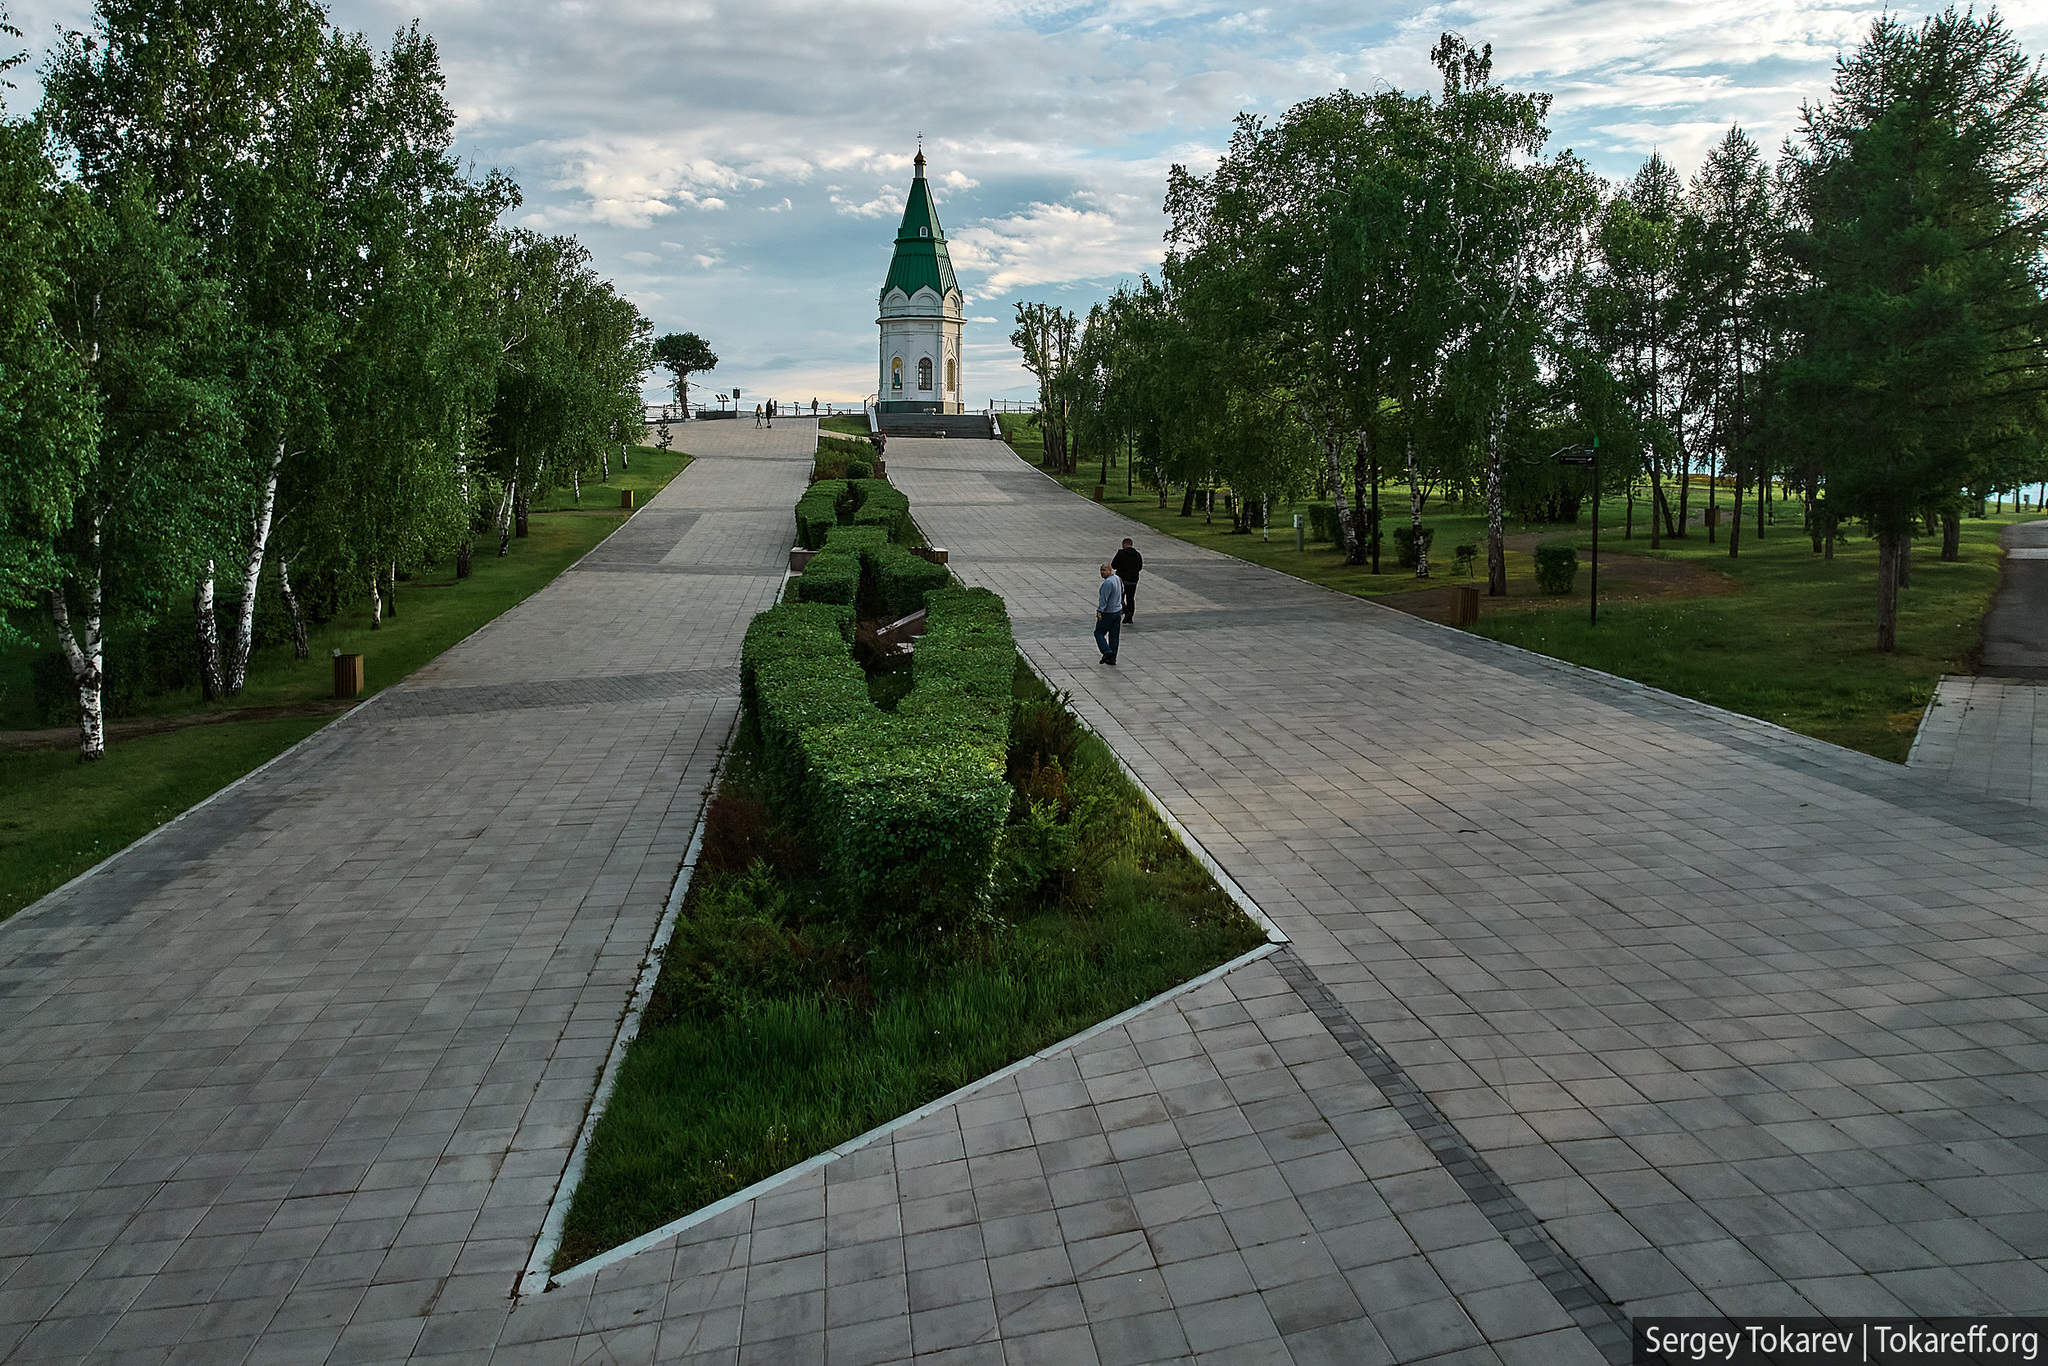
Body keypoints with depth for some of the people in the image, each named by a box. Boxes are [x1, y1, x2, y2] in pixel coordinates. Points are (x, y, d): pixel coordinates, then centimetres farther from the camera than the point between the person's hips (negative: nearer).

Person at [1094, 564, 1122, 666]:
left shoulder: (1108, 582, -21)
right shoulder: (1118, 579, 8)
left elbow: (1104, 598, -26)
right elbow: (1122, 592, 22)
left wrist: (1099, 610, -27)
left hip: (1108, 613, -9)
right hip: (1118, 611, 9)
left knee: (1099, 633, 4)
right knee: (1114, 636, 10)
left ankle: (1107, 652, -12)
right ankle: (1112, 659, 13)